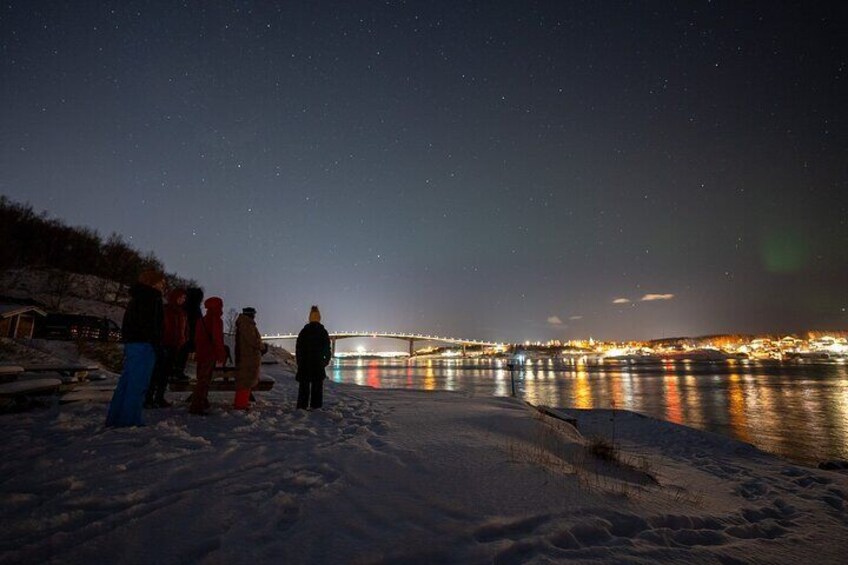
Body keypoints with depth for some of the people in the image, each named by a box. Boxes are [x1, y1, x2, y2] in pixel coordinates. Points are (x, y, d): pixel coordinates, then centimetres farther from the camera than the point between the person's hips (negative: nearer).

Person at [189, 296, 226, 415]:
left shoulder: (201, 320, 15)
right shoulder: (216, 320, -11)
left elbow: (197, 339, 19)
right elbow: (218, 339, -16)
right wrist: (221, 355, -14)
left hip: (201, 354, 9)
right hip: (210, 355, -9)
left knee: (202, 379, 17)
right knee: (204, 380, -7)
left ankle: (202, 404, 27)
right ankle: (197, 406, -10)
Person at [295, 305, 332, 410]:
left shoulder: (303, 331, 1)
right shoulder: (323, 332, -2)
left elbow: (298, 348, 2)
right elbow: (327, 349, -2)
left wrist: (299, 361, 7)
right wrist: (326, 360, 8)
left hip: (304, 362, 1)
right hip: (318, 362, -1)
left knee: (304, 384, 8)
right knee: (317, 385, 6)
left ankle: (302, 405, 6)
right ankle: (315, 405, 4)